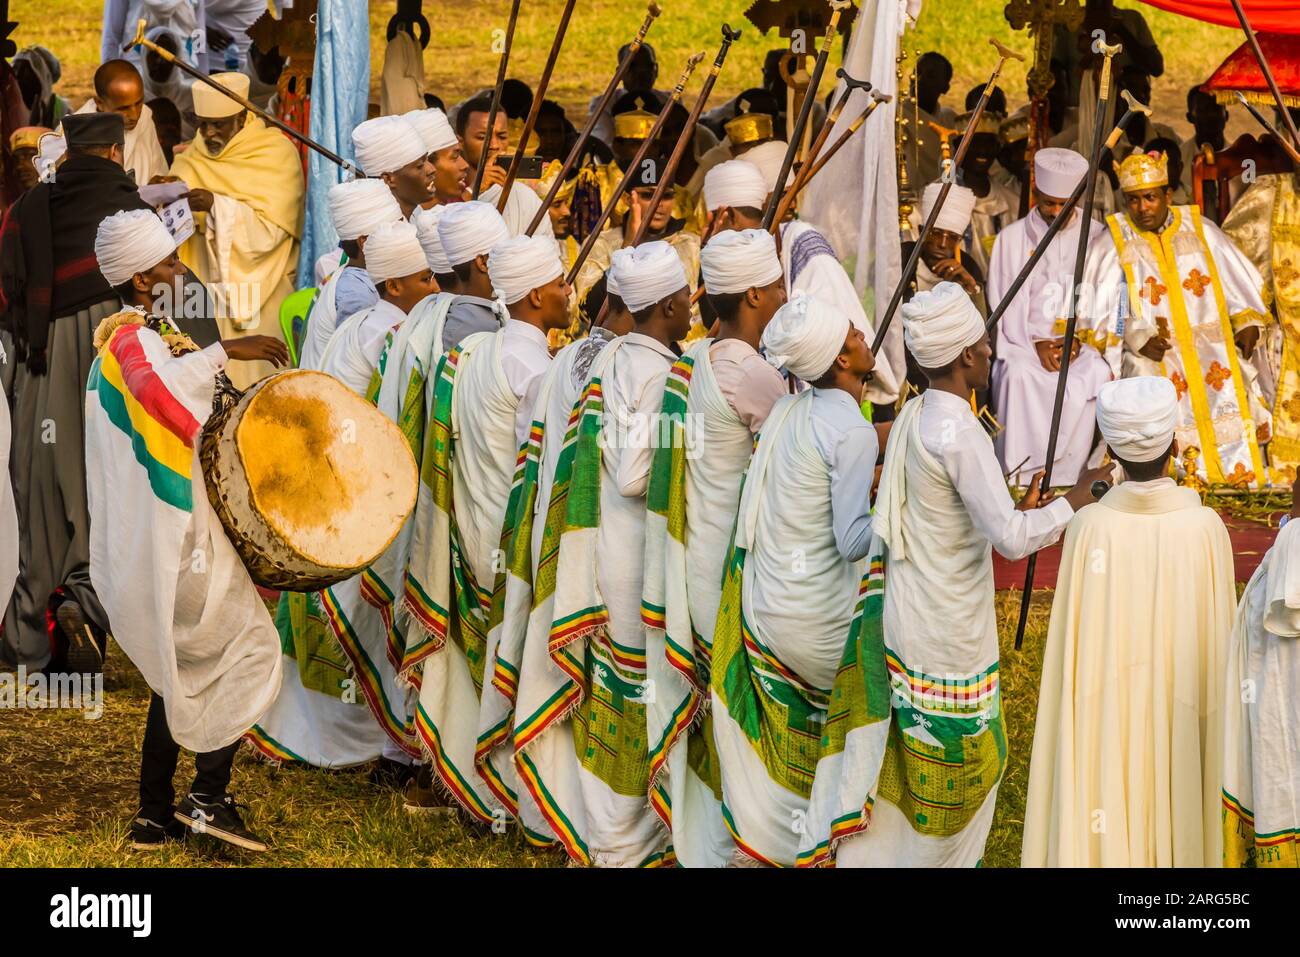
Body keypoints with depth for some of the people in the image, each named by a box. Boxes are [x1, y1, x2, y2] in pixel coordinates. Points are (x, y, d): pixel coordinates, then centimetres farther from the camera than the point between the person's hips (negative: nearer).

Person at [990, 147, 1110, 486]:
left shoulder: (1096, 237, 9)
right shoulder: (1012, 238, 8)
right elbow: (1004, 303, 4)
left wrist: (1080, 340, -9)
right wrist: (1036, 343, -10)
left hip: (1083, 341, 0)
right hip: (1024, 341, 0)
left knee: (1096, 376, -32)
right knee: (1018, 376, -33)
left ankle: (1067, 478, -28)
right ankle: (1019, 480, -30)